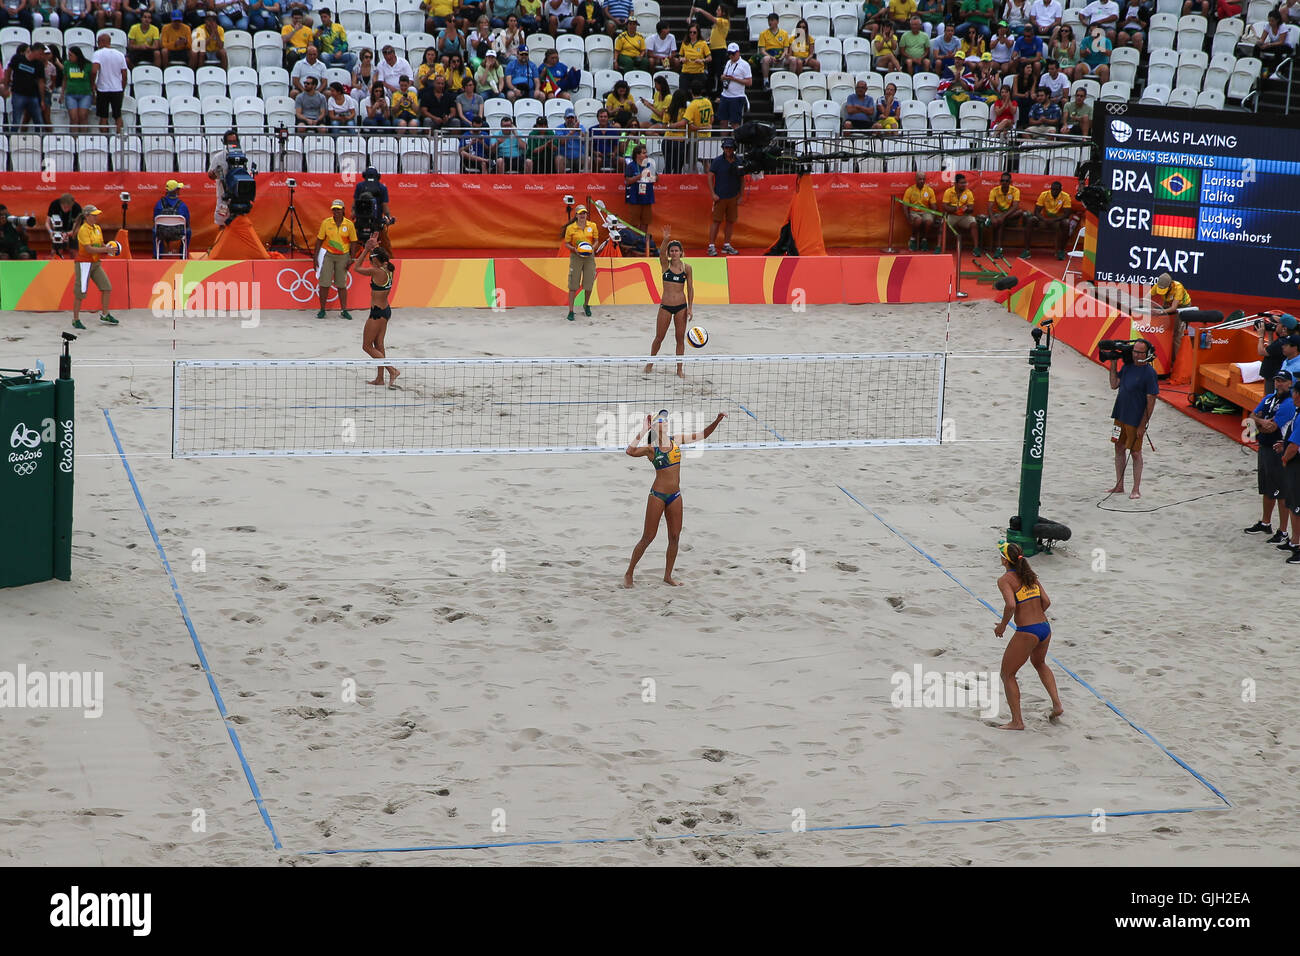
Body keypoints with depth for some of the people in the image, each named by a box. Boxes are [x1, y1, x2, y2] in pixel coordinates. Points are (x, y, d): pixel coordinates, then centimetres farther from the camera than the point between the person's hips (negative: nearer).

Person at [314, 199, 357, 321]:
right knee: (324, 283, -3)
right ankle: (322, 310, 6)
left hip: (343, 256, 0)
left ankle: (344, 310, 12)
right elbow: (319, 240, 4)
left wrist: (351, 259, -2)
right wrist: (315, 256, 0)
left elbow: (353, 242, 3)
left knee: (342, 285, 5)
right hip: (328, 255, 0)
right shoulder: (326, 223, -3)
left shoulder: (349, 224, -3)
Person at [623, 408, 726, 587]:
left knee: (675, 537, 6)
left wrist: (717, 421, -2)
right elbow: (630, 451, -29)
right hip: (657, 495, -5)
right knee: (648, 537, -2)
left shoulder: (676, 440, 5)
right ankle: (628, 573, 10)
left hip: (675, 496, 5)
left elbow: (702, 435, 12)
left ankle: (668, 575, 19)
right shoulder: (650, 449, -10)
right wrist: (644, 430, -25)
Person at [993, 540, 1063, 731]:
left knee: (1007, 674, 10)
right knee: (1039, 663, 36)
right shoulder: (1030, 575, 10)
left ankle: (1017, 721, 9)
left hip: (1026, 633, -7)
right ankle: (1057, 705, 28)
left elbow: (1010, 605, -24)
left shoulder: (1005, 580, -10)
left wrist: (1002, 625, -8)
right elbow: (1046, 601, 7)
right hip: (1045, 628, 7)